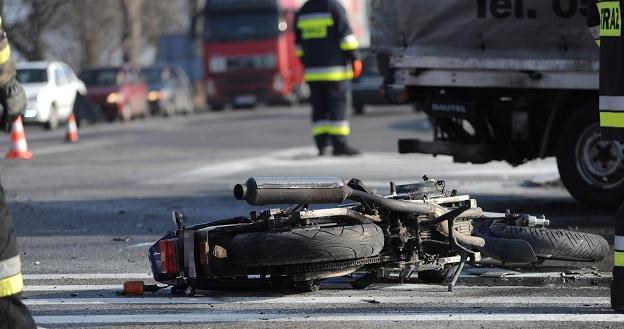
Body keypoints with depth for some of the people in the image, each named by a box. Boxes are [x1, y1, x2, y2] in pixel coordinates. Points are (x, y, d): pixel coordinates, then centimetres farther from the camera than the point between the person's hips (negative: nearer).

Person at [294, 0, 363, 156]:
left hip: (312, 70, 5)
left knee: (319, 108, 7)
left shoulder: (302, 13, 11)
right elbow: (346, 36, -12)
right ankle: (339, 144, -9)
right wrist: (354, 59, -7)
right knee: (338, 106, -4)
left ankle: (322, 145, 2)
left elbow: (299, 44, 16)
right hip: (335, 70, -5)